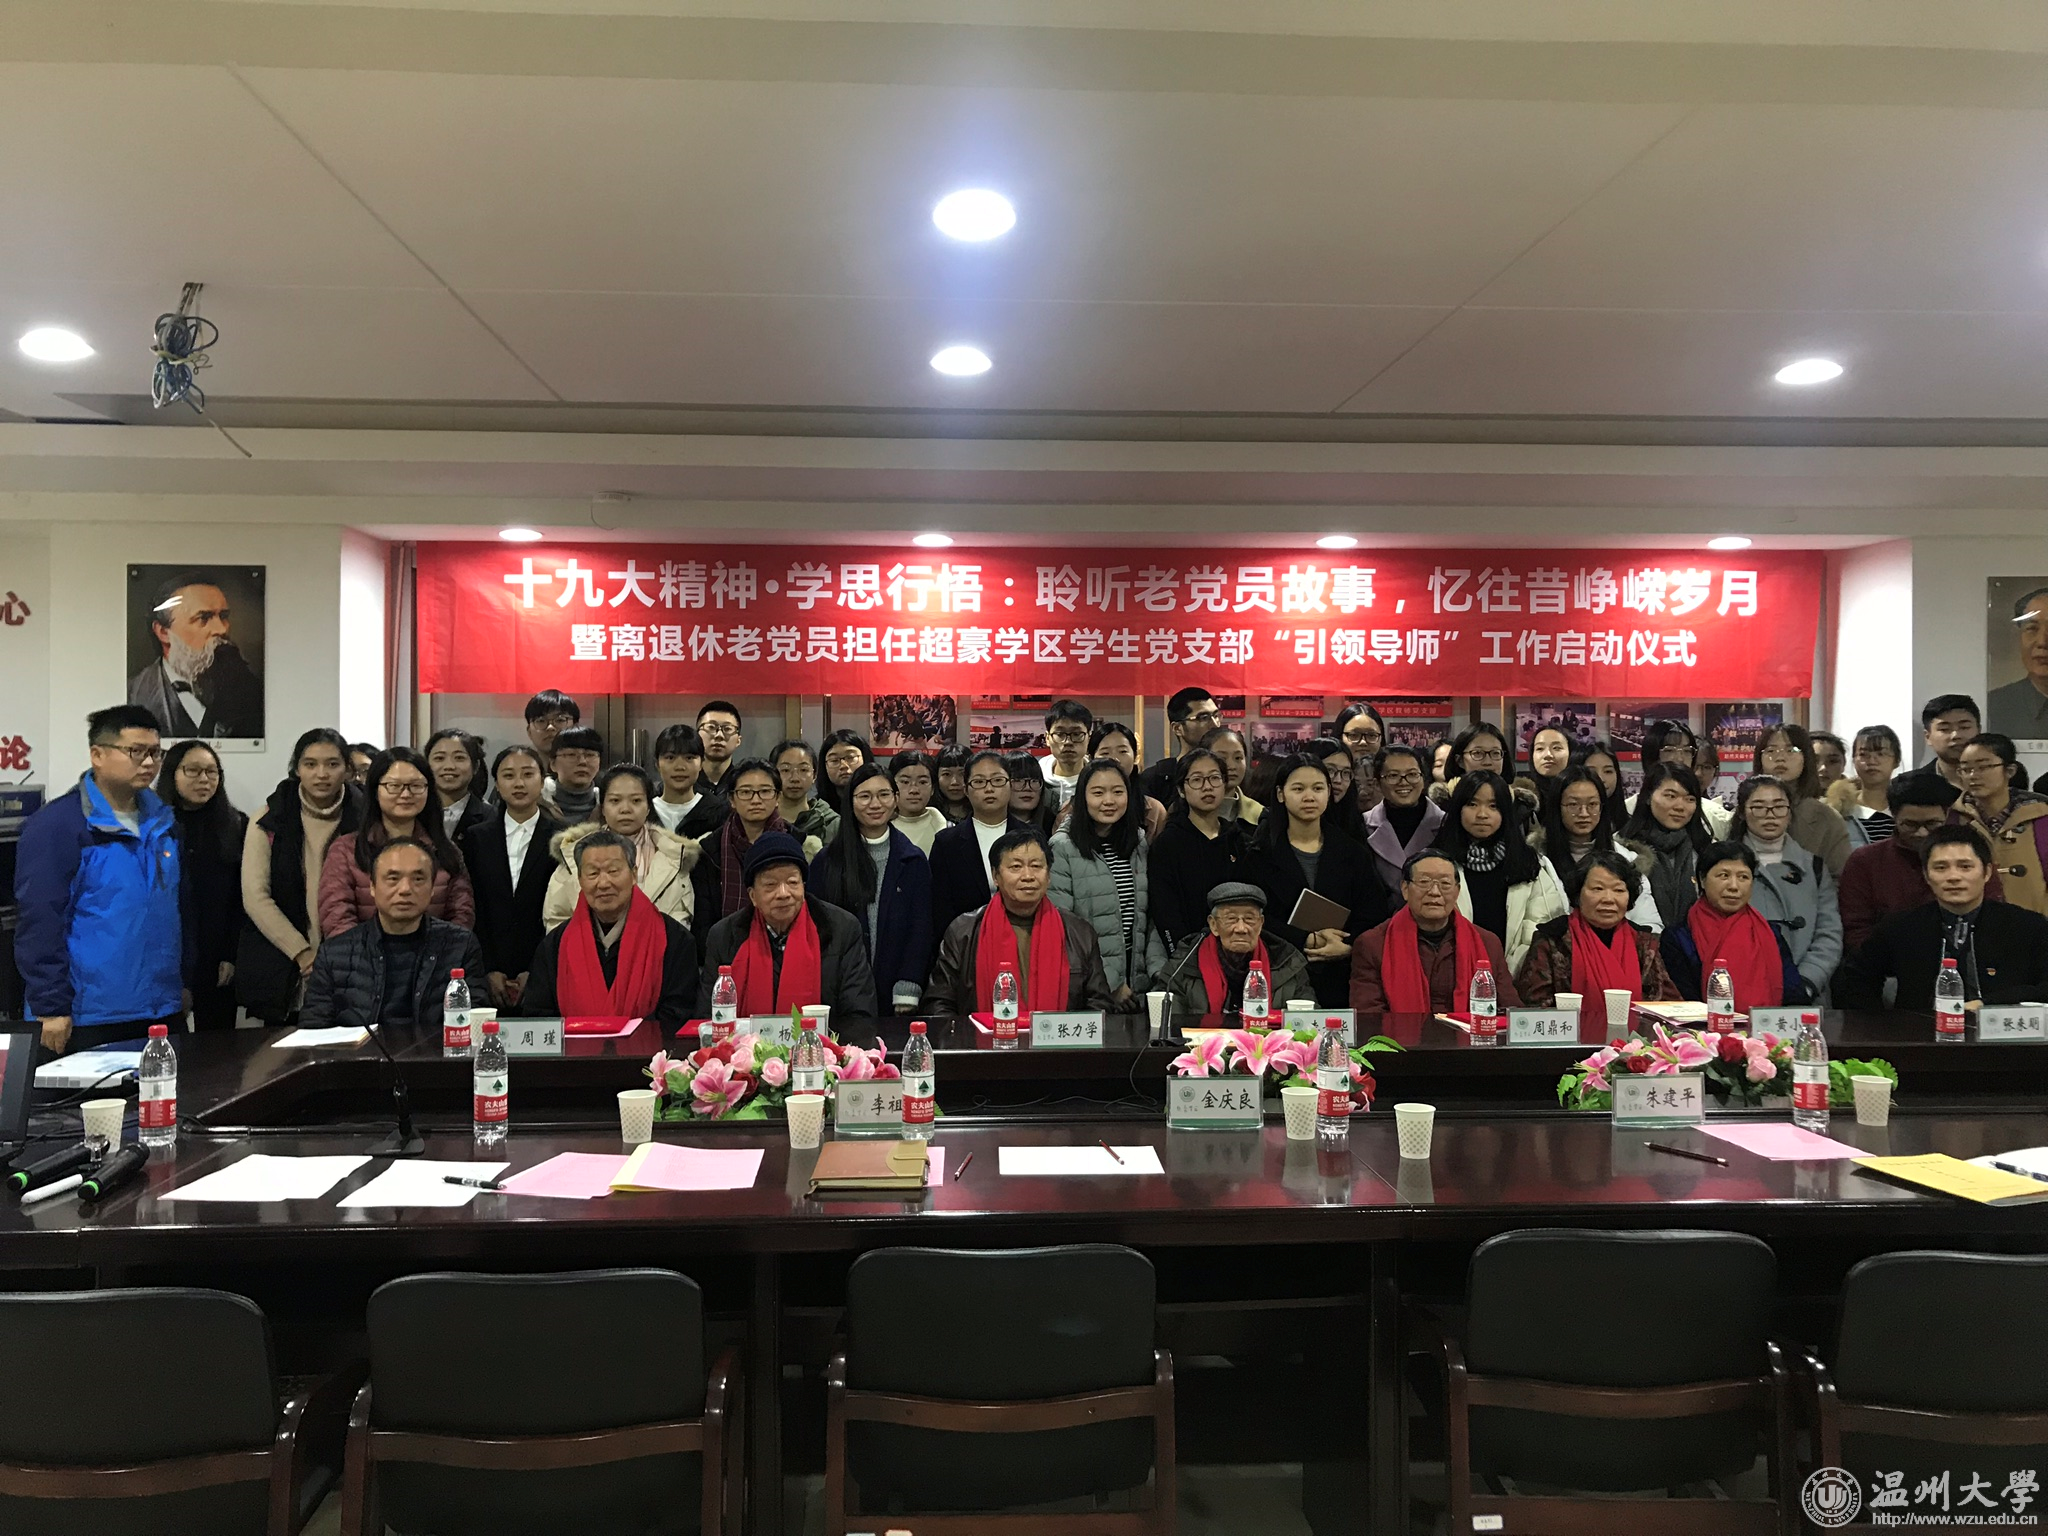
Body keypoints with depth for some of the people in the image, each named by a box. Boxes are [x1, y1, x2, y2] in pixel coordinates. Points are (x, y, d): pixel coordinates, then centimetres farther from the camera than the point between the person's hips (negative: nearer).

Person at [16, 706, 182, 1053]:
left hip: (163, 1012, 7)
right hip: (88, 1020, -7)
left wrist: (184, 982, 18)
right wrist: (51, 1008, -16)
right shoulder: (57, 824, -11)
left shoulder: (162, 822, 11)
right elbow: (39, 920, -14)